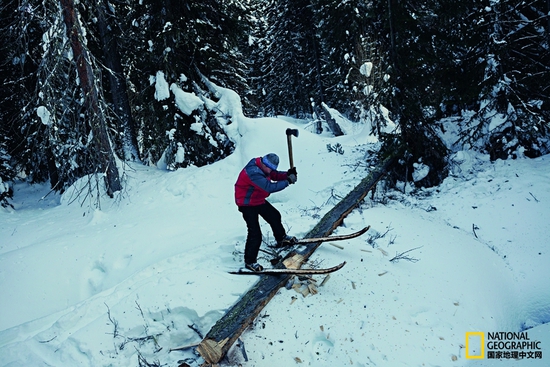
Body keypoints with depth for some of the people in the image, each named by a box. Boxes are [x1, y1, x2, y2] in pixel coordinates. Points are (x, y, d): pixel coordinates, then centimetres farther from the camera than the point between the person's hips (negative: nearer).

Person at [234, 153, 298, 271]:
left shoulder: (263, 167, -6)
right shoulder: (253, 173, -35)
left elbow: (275, 175, 2)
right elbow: (270, 187, -38)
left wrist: (287, 174, -18)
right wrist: (288, 181, -30)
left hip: (259, 200, 10)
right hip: (247, 204, -10)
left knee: (275, 216, 23)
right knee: (255, 233, -11)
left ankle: (281, 238, 48)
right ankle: (250, 261, 4)